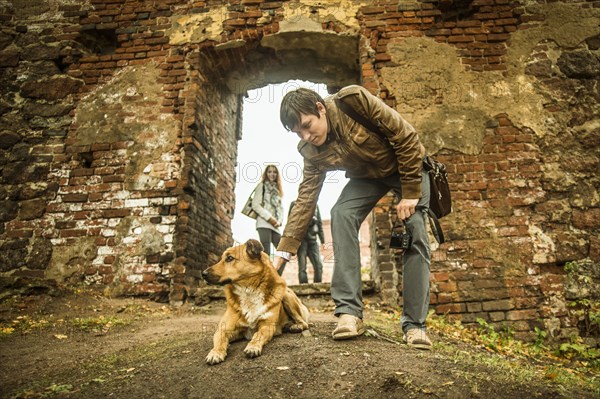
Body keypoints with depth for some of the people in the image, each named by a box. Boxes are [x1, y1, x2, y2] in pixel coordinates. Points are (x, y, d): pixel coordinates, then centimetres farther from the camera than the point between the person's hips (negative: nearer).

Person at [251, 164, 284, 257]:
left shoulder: (277, 189, 24)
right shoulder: (261, 185, 7)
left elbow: (280, 208, 19)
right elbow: (255, 205, -5)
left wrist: (279, 221, -1)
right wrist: (269, 218, -12)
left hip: (275, 226, 6)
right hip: (264, 223, -6)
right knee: (265, 254, -15)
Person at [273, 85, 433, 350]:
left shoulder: (354, 101, -30)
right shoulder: (311, 151, -16)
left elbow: (406, 137, -25)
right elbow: (305, 200, -16)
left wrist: (411, 193, -24)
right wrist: (282, 253, -21)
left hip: (407, 166, -3)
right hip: (367, 176, 3)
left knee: (415, 233, -17)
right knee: (341, 214, -24)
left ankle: (415, 323, -8)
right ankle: (349, 312, -24)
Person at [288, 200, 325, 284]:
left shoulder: (315, 205, 18)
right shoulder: (295, 204, 8)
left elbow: (319, 223, 17)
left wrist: (322, 240, 9)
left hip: (312, 239, 3)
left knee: (318, 265, -7)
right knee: (302, 267, -6)